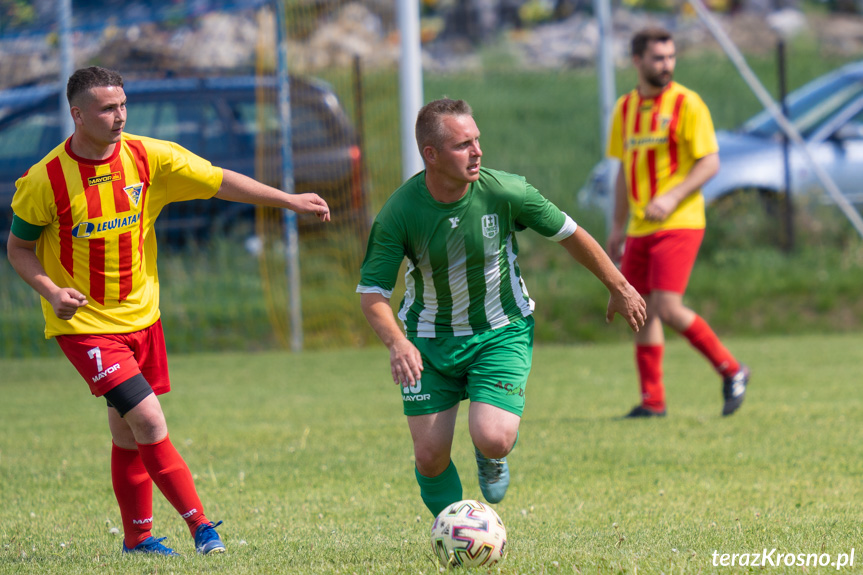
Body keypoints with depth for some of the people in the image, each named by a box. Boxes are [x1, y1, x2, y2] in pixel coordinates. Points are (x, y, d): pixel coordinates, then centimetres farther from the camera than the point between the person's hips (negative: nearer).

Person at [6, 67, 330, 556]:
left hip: (140, 315, 5)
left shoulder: (147, 158, -6)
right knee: (149, 422, -15)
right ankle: (201, 525, -7)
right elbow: (19, 248, -4)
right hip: (85, 325, -5)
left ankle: (138, 538, 27)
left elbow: (219, 181, -1)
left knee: (129, 435, 13)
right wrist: (51, 291, -21)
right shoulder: (45, 180, -16)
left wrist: (289, 200, -6)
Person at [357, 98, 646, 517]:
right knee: (430, 457, -2)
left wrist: (619, 288, 9)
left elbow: (569, 234, -2)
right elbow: (372, 292, -15)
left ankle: (492, 454, 18)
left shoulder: (505, 192, -18)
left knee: (491, 438, -22)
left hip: (501, 334, -1)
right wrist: (397, 343, -34)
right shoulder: (399, 212, -19)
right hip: (429, 341, 1)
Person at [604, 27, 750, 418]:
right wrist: (618, 226, 20)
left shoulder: (686, 104, -6)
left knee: (667, 308, -17)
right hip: (640, 228, 7)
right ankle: (652, 401, 12)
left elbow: (711, 163, -10)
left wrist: (672, 197, -23)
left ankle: (731, 371, -2)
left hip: (678, 224, -7)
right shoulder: (625, 108, 13)